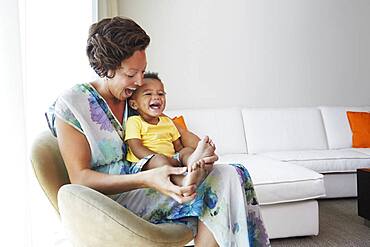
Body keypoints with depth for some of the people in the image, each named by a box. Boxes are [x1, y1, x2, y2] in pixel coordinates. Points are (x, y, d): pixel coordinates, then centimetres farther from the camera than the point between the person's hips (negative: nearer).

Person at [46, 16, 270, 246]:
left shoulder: (138, 97, 9)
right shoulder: (71, 104, -10)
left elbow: (178, 130, 13)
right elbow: (80, 178, -16)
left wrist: (203, 149, -13)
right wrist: (146, 179, -32)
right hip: (111, 198, -6)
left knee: (231, 175, -16)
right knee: (223, 182, -23)